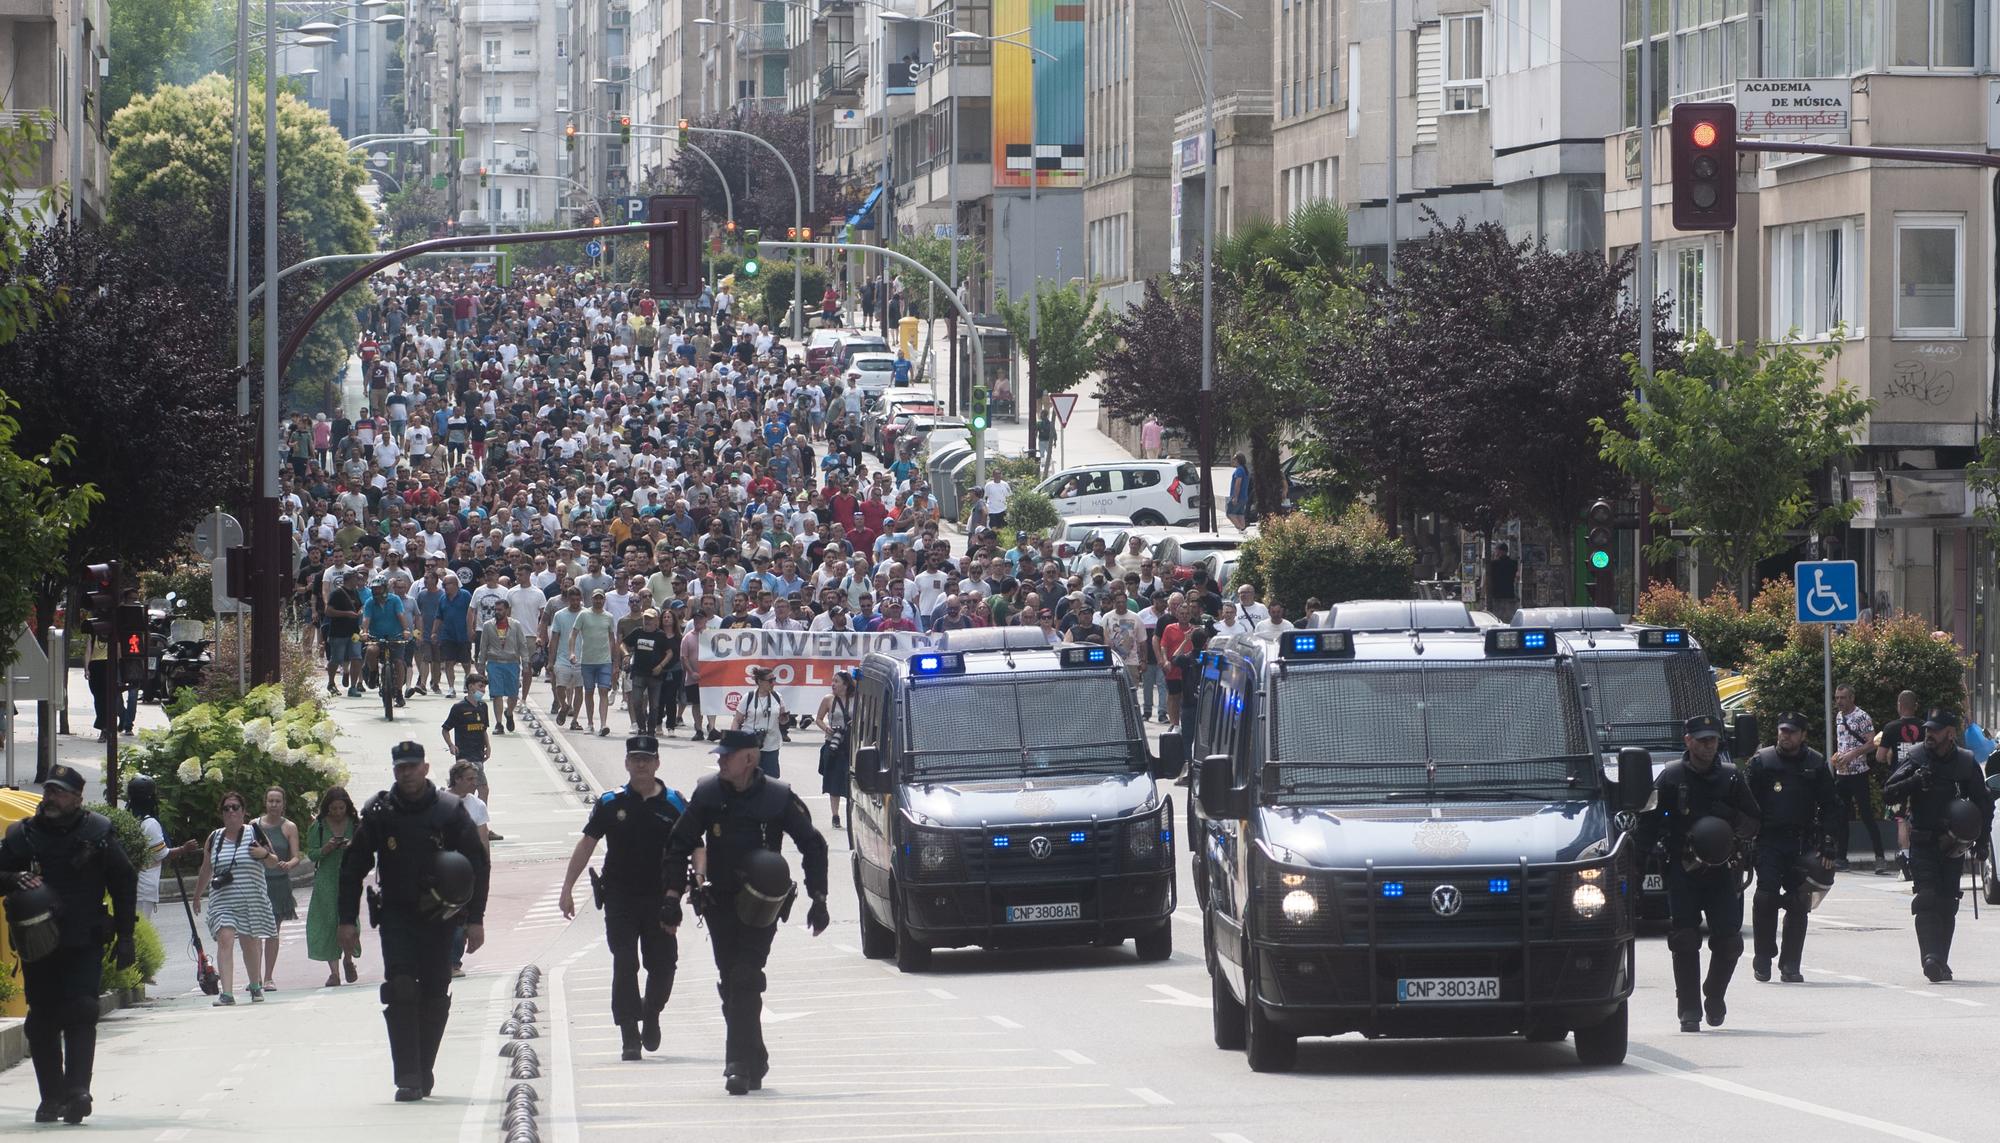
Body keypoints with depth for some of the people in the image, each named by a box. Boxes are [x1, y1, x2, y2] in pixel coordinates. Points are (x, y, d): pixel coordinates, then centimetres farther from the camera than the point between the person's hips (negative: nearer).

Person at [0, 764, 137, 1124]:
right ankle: (51, 1096, 11)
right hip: (38, 945, 2)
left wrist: (124, 936, 6)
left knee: (80, 1016, -13)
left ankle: (77, 1089, -18)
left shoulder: (99, 833, 2)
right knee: (42, 1020, 4)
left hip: (84, 945, -2)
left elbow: (125, 884, 8)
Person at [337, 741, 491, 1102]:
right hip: (396, 916, 0)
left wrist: (475, 919, -2)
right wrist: (348, 920, 3)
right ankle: (408, 1076, -17)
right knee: (401, 991, -14)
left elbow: (477, 865, 2)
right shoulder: (378, 813, 0)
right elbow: (352, 868, 7)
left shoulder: (450, 811, -2)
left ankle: (424, 1070, 18)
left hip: (439, 918, 0)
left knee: (434, 997, 4)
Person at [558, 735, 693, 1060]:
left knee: (663, 964, 3)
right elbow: (586, 844, 5)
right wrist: (567, 889, 1)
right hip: (620, 897, 0)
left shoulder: (675, 804, 1)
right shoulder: (611, 803, 2)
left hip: (661, 898, 0)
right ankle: (630, 1036, 2)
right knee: (625, 966, -3)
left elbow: (695, 847, 2)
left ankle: (651, 1013, 32)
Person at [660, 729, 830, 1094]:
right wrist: (673, 896, 3)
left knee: (745, 981, -15)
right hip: (720, 903, 4)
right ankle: (754, 1061, 18)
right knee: (733, 986, 6)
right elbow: (679, 845, 9)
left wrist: (818, 899, -1)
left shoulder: (778, 798, -7)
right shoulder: (707, 794, 0)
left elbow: (813, 846, 2)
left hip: (761, 906, -4)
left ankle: (740, 1064, -17)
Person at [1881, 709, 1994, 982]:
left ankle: (1941, 962, 12)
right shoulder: (1915, 759, 1)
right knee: (1927, 900, -16)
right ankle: (1931, 957, -26)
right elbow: (1888, 793, -3)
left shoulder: (1966, 763, 4)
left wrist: (1982, 841, 4)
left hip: (1953, 844, 2)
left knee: (1947, 904, 5)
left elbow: (1984, 804, 11)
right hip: (1923, 843, -2)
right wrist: (1915, 782, -21)